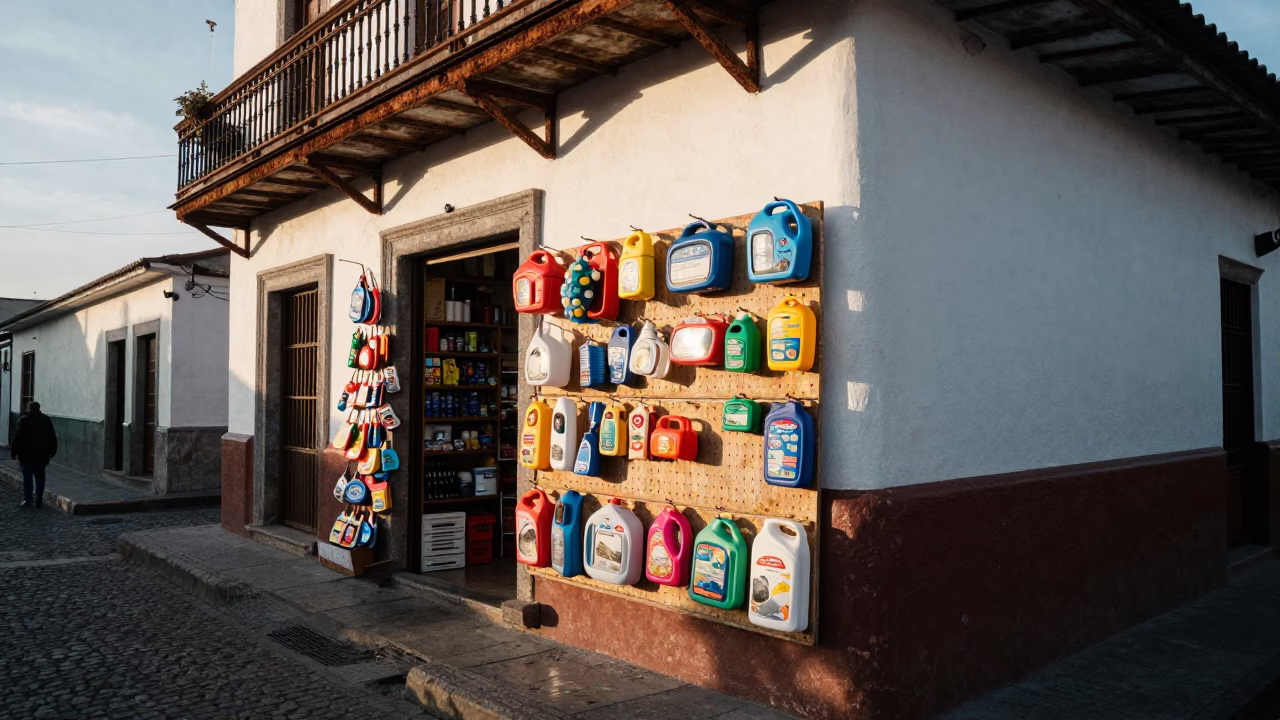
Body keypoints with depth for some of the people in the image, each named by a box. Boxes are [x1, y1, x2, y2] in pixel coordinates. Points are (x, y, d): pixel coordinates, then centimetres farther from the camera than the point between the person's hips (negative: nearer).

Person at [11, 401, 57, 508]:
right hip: (42, 456, 3)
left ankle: (28, 500, 5)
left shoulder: (24, 420, -8)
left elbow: (17, 438, -9)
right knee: (40, 478, 8)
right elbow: (52, 438, 6)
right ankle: (39, 500, 7)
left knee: (27, 478, 4)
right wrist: (52, 452, 15)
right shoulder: (46, 420, 3)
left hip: (27, 456, -3)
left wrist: (14, 452, -1)